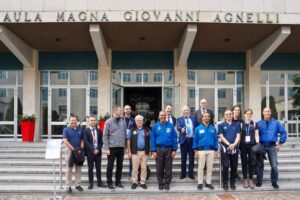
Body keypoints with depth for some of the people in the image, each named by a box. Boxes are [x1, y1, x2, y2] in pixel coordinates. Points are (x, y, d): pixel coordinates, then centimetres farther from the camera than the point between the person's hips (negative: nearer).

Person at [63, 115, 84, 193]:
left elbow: (82, 140, 10)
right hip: (70, 151, -3)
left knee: (78, 169, 9)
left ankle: (78, 185, 18)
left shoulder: (80, 130, 7)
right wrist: (73, 149, -16)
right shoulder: (66, 130, -3)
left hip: (79, 152, 3)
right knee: (69, 169, 2)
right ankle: (68, 186, 7)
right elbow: (65, 141, -10)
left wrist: (81, 148, -8)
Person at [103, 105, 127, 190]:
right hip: (112, 147, -4)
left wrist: (126, 145, 7)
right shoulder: (109, 122, -4)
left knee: (120, 165, 10)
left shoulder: (123, 122, 8)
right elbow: (105, 135, -5)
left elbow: (125, 134, 12)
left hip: (121, 147, 4)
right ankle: (109, 183, 13)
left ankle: (118, 181, 21)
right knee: (110, 166, 3)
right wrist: (106, 148, -11)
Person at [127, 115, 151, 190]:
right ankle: (134, 182, 10)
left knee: (144, 168, 5)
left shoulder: (146, 130, 8)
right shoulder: (132, 130, 3)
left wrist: (150, 151, 4)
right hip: (135, 152, -2)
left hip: (145, 152, 2)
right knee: (135, 168, 1)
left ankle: (143, 182, 14)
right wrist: (129, 151, -1)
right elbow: (128, 141, 4)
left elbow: (149, 141, 10)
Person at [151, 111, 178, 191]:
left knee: (168, 168, 5)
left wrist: (174, 150, -4)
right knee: (159, 168, 6)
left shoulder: (170, 126, 2)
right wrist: (154, 151, -4)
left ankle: (167, 183, 15)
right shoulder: (155, 126, 3)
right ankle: (160, 183, 17)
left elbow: (174, 138, 2)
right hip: (159, 149, 0)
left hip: (169, 149, 0)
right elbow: (152, 139, 3)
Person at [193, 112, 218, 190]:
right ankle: (200, 183, 10)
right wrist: (196, 151, -6)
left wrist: (216, 150, 3)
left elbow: (216, 140, 8)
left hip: (211, 150, 2)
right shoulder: (198, 128, 1)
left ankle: (208, 182, 17)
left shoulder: (213, 128, 7)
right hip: (201, 150, -2)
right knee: (200, 167, 2)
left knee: (210, 167, 7)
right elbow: (195, 140, 1)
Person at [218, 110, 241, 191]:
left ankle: (233, 183, 16)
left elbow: (238, 136, 2)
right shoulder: (221, 125, 6)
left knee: (234, 167, 5)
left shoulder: (236, 125, 11)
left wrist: (234, 144, -15)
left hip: (234, 148, 2)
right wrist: (229, 144, -16)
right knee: (225, 166, -4)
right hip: (225, 148, -2)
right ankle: (225, 183, 6)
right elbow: (221, 136, -3)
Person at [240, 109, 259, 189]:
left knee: (251, 162, 0)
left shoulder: (254, 124, 9)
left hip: (252, 145, 0)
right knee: (244, 162, 4)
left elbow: (256, 135, 8)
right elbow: (239, 135, 8)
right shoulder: (241, 124, 8)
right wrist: (238, 146, 2)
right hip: (243, 145, 0)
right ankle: (245, 179, 12)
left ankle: (251, 179, 9)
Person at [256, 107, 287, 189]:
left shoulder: (276, 123, 3)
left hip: (272, 146, 0)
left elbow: (283, 132, 6)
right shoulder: (259, 123, 2)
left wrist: (280, 143, 2)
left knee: (274, 165, -2)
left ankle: (274, 182, 11)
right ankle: (259, 181, 15)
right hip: (261, 146, 0)